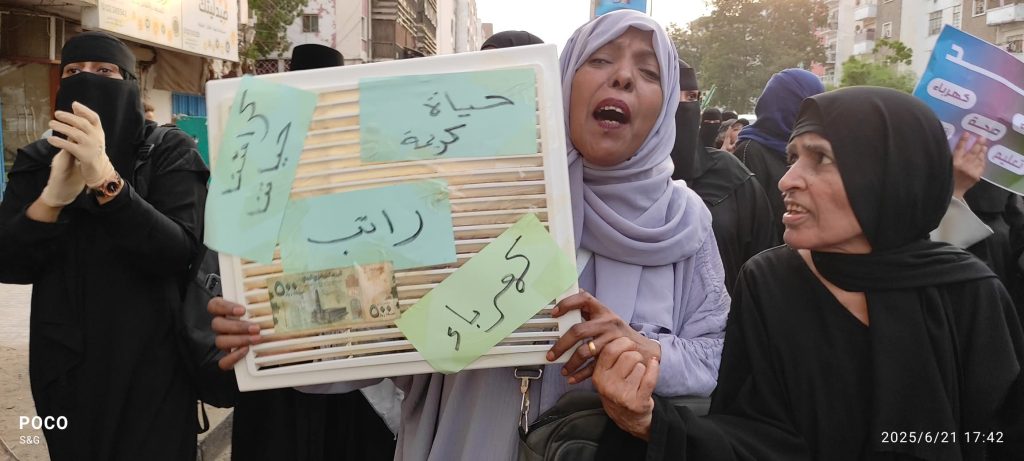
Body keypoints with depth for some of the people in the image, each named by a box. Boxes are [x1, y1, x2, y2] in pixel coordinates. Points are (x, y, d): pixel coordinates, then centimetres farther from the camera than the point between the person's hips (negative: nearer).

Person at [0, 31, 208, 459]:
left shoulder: (171, 152, -7)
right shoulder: (37, 161, 3)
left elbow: (178, 252, -21)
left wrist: (105, 179, -33)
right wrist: (53, 197, -25)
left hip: (151, 365, -3)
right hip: (64, 367, 4)